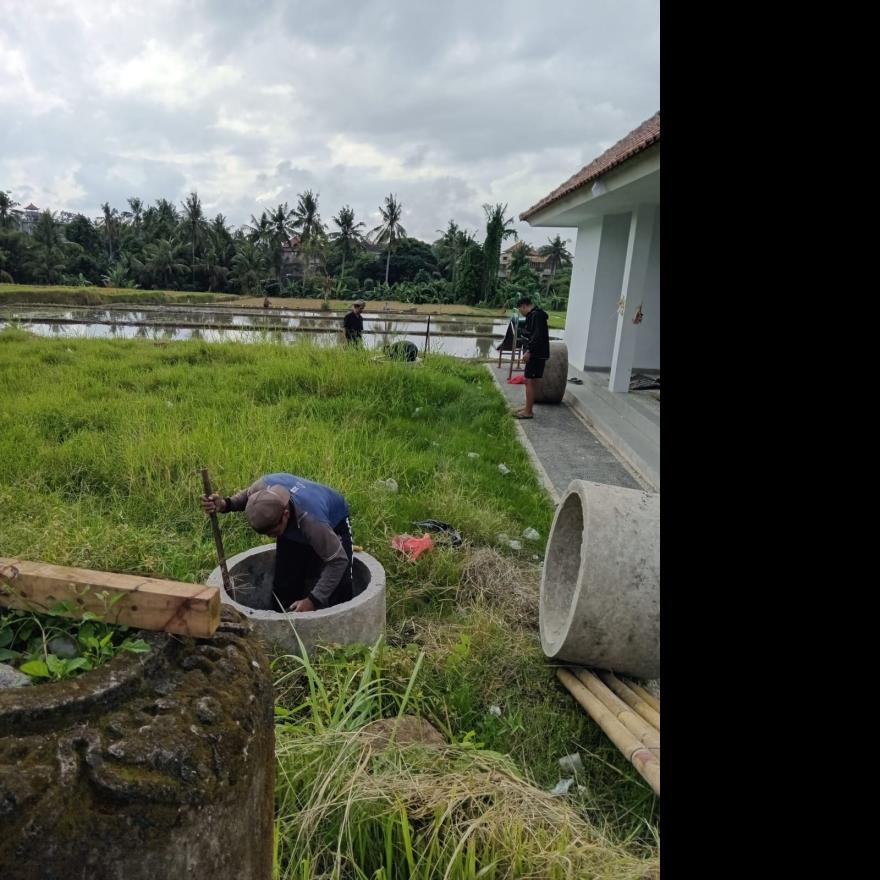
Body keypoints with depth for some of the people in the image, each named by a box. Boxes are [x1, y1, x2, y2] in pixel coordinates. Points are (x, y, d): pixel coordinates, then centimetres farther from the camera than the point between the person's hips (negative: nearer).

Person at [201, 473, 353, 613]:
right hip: (293, 527, 5)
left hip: (333, 525, -5)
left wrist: (313, 600, -39)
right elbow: (248, 495, -6)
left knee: (336, 589, -13)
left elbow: (338, 560, -37)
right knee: (284, 583, 5)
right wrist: (226, 504, -26)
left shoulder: (311, 520, -47)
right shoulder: (264, 485, -34)